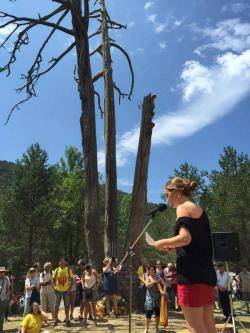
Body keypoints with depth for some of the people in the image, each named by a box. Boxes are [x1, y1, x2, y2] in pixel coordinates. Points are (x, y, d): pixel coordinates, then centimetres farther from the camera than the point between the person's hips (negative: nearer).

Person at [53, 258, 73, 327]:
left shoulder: (68, 270, -4)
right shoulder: (56, 270, -3)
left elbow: (71, 279, 0)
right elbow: (54, 279, 6)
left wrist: (69, 288, -7)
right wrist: (55, 287, -5)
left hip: (66, 290, -1)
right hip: (58, 290, 1)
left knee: (67, 305, 6)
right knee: (56, 306, 6)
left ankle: (67, 319, 18)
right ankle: (55, 320, 18)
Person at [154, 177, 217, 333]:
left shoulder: (183, 207, -7)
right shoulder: (200, 210, 19)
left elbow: (185, 238, -21)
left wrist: (163, 243, -6)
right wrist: (173, 246, 18)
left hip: (191, 273, -9)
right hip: (206, 273, 9)